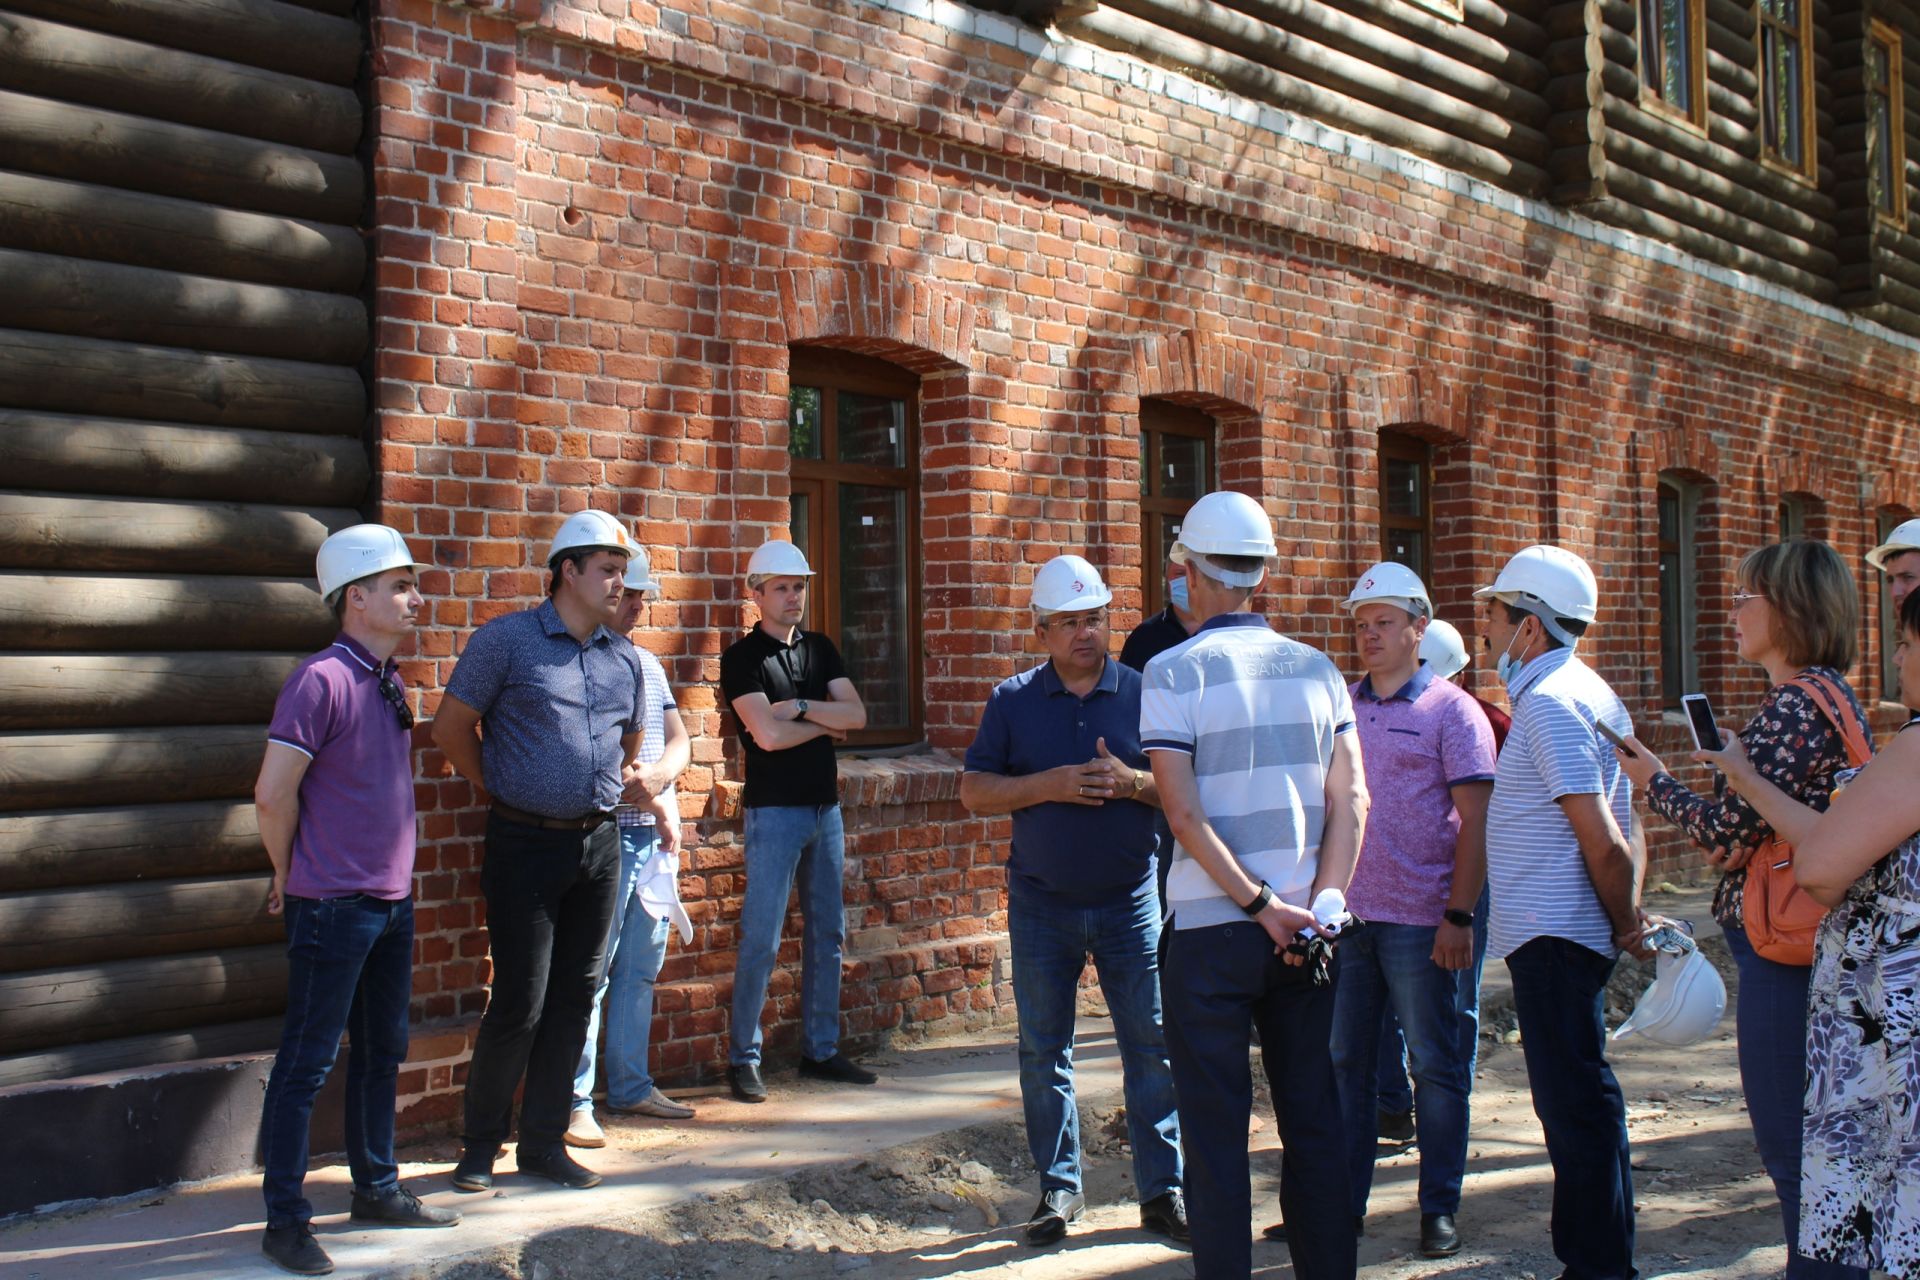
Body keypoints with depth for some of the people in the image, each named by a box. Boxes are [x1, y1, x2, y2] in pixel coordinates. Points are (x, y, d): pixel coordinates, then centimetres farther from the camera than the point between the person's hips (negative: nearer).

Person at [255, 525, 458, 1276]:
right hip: (333, 906, -8)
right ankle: (285, 1219, 7)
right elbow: (273, 793, -17)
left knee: (382, 1053, 17)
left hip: (391, 899, 8)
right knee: (308, 1062, 0)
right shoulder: (322, 679, -16)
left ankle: (377, 1188, 30)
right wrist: (292, 876, -4)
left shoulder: (388, 682, 11)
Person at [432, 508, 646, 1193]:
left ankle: (544, 1142, 20)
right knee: (519, 1002, -4)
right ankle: (481, 1143, 13)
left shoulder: (624, 657, 9)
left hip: (598, 844, 5)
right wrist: (504, 792, 5)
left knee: (575, 998, 9)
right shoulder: (506, 640, -6)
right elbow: (452, 727, -1)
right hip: (526, 846, -5)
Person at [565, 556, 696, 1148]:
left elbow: (678, 742, 13)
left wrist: (652, 777, -9)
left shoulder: (649, 665, 18)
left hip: (656, 836, 7)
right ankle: (574, 1102, 1)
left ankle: (630, 1085, 23)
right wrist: (654, 800, -11)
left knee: (640, 969, 13)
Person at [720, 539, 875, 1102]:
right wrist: (825, 721, -4)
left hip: (825, 807, 6)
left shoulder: (819, 649, 12)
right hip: (774, 810, -6)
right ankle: (743, 1059, 4)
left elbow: (856, 714, 1)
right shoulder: (743, 658, -6)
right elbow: (767, 734, -17)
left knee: (828, 934, 10)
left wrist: (801, 708, -11)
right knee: (761, 940, -5)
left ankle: (820, 1050, 19)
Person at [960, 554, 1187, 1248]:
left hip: (1131, 901, -1)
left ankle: (1162, 1190, 11)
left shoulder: (1144, 694, 1)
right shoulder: (1013, 700, 2)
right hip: (1041, 904, 1)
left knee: (1153, 1047, 1)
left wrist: (1132, 782, -17)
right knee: (1044, 1052, 7)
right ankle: (1059, 1188, 19)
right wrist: (1050, 785, -15)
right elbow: (974, 790, -1)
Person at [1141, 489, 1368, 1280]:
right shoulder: (1317, 668, 6)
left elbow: (1184, 812, -14)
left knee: (1216, 1132, 3)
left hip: (1211, 929, -4)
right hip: (1305, 935, 4)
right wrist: (1322, 904, -4)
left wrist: (1262, 907, -12)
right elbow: (1351, 800, 0)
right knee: (1314, 1123, 11)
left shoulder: (1174, 672, -7)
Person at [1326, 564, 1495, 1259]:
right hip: (1344, 916, 5)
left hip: (1420, 920, -4)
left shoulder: (1452, 711, -2)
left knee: (1436, 1066, 4)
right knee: (1344, 1063, 10)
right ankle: (1341, 1202, 19)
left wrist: (1459, 915, -14)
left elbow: (1474, 823, -7)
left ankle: (1440, 1207, 14)